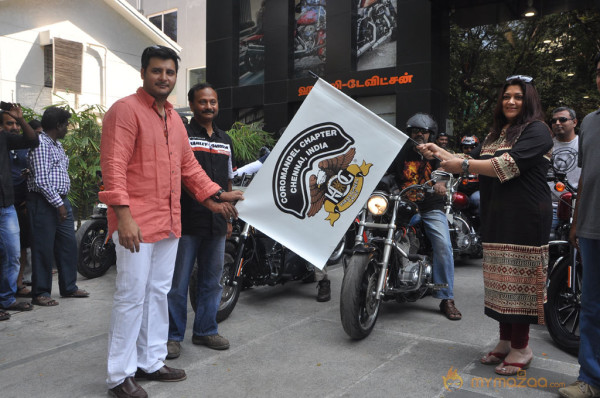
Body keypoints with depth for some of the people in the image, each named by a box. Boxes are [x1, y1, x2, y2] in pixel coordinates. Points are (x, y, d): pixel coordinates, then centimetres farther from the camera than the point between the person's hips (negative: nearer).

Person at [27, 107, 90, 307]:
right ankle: (40, 293, 9)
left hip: (61, 201, 9)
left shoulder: (57, 144, 17)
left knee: (68, 245, 12)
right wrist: (58, 203, -17)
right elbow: (41, 180, -19)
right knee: (44, 249, -1)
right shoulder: (40, 143, -13)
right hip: (44, 202, -9)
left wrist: (63, 202, 15)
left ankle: (69, 287, 23)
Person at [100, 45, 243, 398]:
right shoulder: (126, 110, -8)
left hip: (169, 223, 8)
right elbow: (114, 166, -18)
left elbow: (189, 165, 23)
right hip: (136, 223, -8)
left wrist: (214, 195, 16)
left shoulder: (174, 117, 18)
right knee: (132, 296, -1)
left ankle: (150, 362, 30)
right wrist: (123, 214, -26)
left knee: (159, 293, 15)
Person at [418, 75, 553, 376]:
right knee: (501, 279, 10)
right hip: (496, 216, 8)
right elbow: (473, 163, 17)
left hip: (524, 217, -7)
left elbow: (507, 166, -20)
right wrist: (440, 153, 5)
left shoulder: (537, 130, -6)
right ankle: (505, 341, 20)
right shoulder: (496, 133, 20)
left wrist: (461, 165, -20)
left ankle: (521, 347, 7)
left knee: (519, 279, -4)